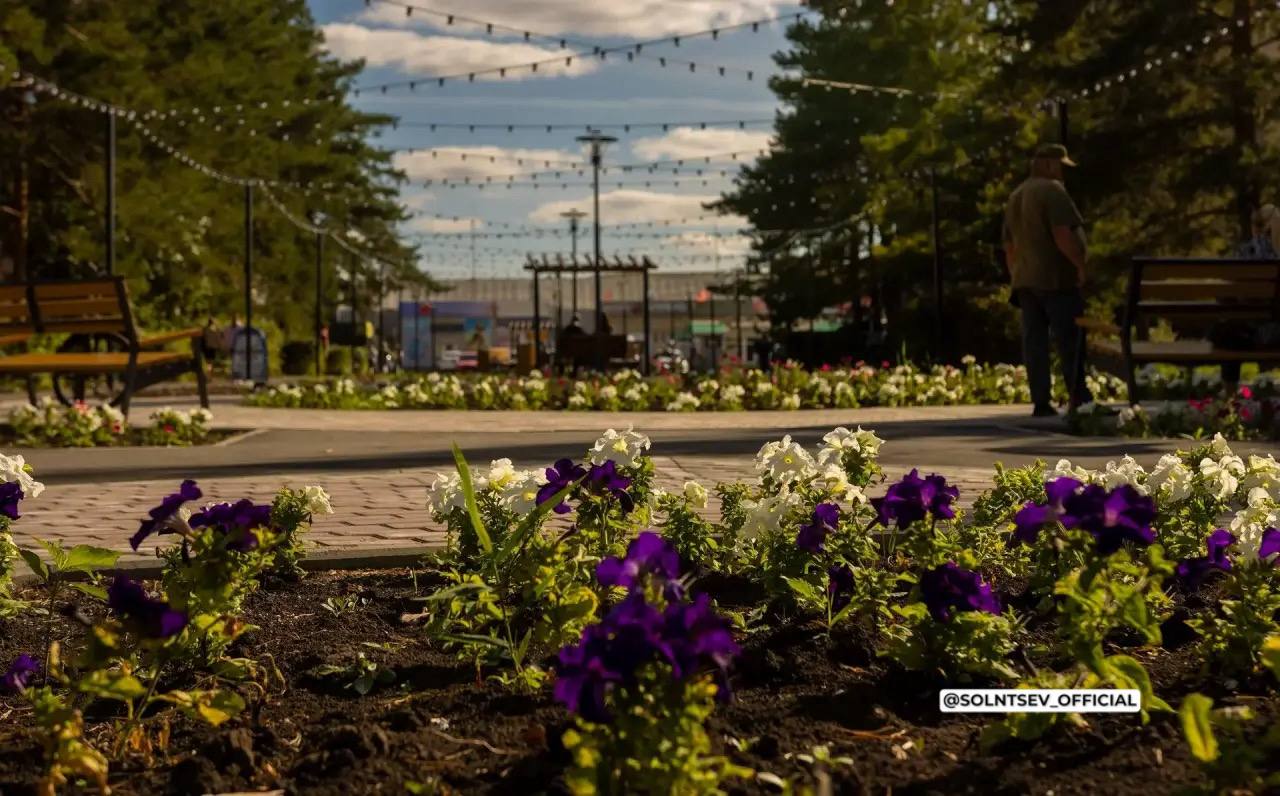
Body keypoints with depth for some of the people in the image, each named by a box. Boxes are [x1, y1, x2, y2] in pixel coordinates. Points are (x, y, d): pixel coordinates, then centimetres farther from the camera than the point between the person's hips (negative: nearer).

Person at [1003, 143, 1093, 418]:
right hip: (1056, 279, -8)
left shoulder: (1015, 197, 19)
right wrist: (1081, 263, -14)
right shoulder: (1052, 190, -9)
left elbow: (1009, 247, 23)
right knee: (1071, 339, -2)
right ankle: (1079, 398, -2)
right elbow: (1063, 235, -21)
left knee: (1034, 341, 4)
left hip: (1025, 280, 8)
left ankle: (1041, 402, 2)